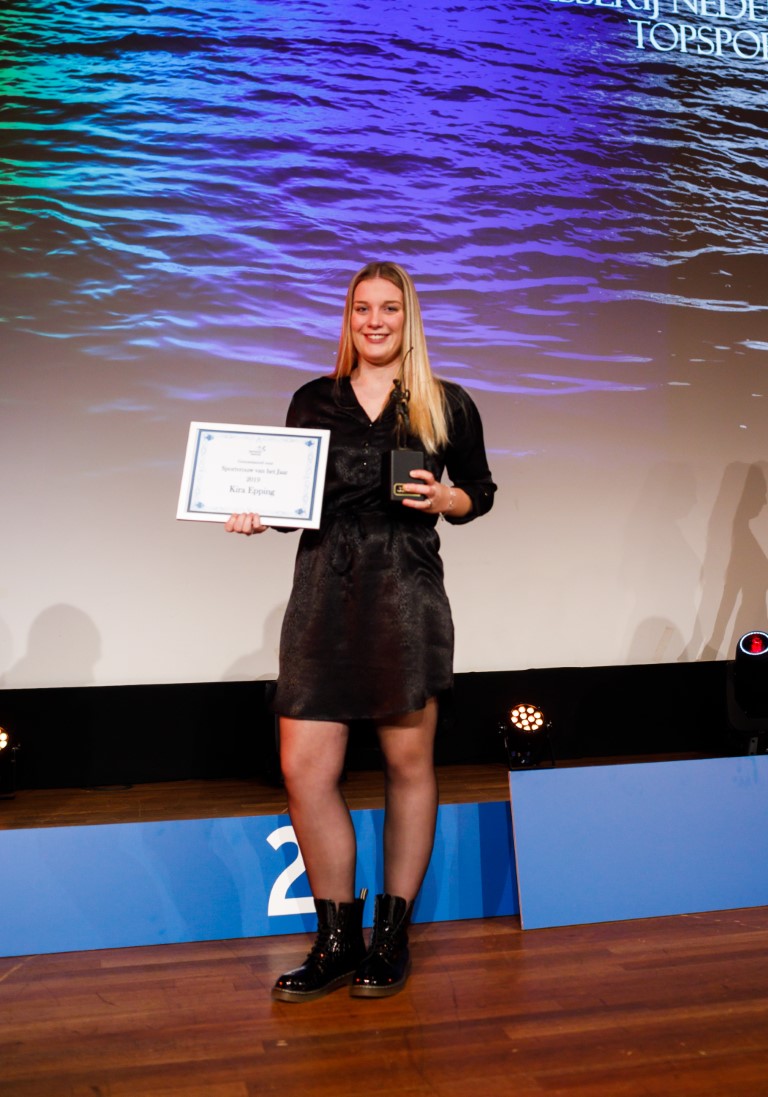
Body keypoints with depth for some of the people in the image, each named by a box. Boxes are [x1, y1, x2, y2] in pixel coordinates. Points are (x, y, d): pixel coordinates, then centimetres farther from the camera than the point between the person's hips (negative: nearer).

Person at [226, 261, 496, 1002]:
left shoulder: (447, 406, 8)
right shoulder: (313, 402, 12)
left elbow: (480, 490, 16)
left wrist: (444, 500, -5)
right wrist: (256, 517, -3)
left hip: (406, 594, -1)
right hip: (324, 592, 2)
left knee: (408, 762, 4)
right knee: (304, 769, -4)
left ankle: (392, 938, 20)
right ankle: (337, 941, 14)